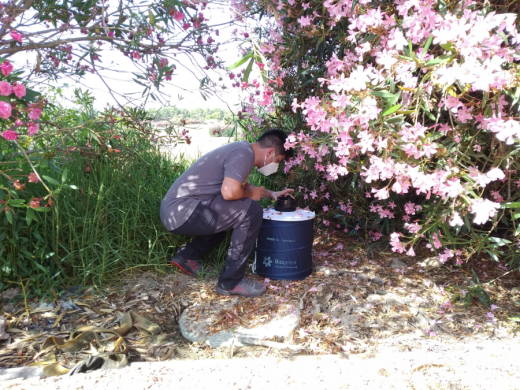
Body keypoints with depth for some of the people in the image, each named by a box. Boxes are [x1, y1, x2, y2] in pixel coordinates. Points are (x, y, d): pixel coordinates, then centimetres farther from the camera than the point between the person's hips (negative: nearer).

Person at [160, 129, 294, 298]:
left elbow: (242, 186, 32)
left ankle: (187, 256, 20)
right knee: (252, 212, -16)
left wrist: (271, 194, 27)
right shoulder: (244, 154, -15)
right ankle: (230, 282, -7)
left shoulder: (242, 149, 16)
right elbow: (230, 192, -29)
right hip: (183, 212, -11)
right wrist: (250, 193, -9)